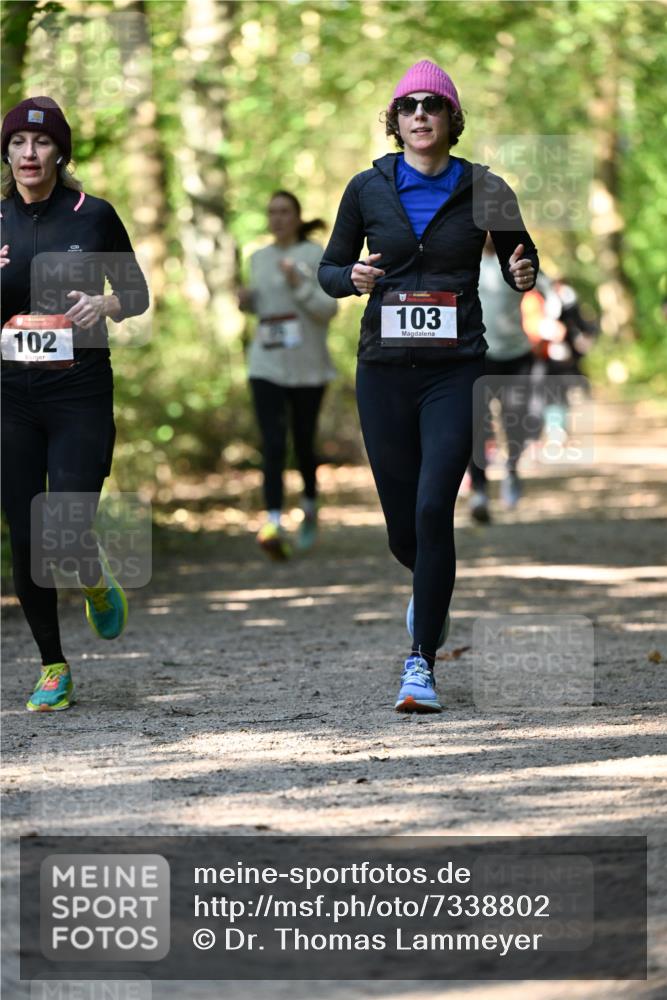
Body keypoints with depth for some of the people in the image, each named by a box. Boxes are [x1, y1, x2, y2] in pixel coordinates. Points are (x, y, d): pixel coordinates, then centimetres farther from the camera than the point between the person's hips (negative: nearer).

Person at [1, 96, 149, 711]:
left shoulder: (93, 216, -1)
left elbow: (138, 294, 9)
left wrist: (105, 304, -12)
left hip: (81, 390, -3)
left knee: (69, 532, -12)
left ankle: (97, 581, 25)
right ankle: (53, 667, 16)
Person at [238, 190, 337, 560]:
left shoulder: (315, 256, -2)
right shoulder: (259, 258, 12)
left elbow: (328, 309, -8)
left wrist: (299, 283, -21)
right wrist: (247, 300, 5)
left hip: (307, 366, -2)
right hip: (266, 365, 2)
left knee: (303, 443, 8)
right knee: (272, 445, -12)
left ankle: (310, 508, 35)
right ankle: (273, 525, -20)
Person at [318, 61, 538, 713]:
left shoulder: (481, 190, 1)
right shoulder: (369, 188, 4)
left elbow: (520, 260, 12)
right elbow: (329, 268, 11)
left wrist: (524, 276, -11)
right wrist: (353, 278, -11)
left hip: (455, 370, -2)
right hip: (384, 371, 2)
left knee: (433, 509, -16)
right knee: (402, 524, 8)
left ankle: (421, 660, -8)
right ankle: (432, 587, 45)